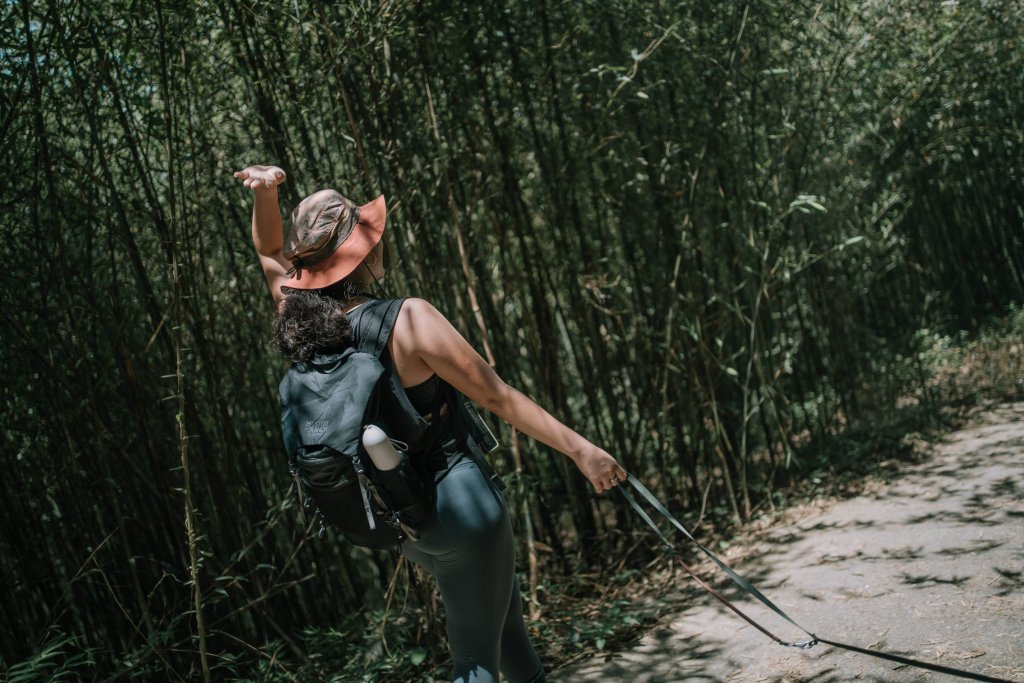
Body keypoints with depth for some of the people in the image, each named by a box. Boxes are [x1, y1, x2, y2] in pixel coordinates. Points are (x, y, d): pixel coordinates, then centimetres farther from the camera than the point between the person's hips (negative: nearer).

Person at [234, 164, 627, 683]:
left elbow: (270, 253, 16)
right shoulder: (407, 318, -22)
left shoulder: (300, 322, -4)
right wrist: (581, 449, -11)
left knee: (499, 597, 29)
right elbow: (497, 398, -18)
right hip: (457, 501, -7)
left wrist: (264, 195, -1)